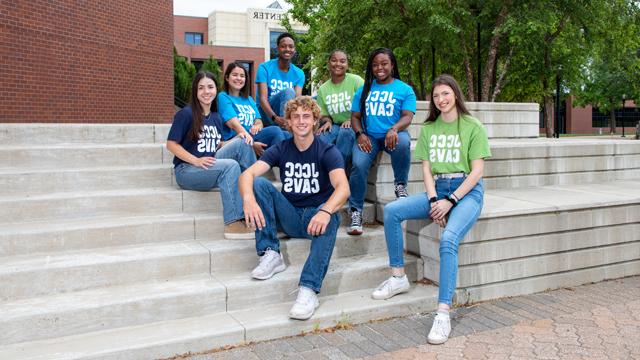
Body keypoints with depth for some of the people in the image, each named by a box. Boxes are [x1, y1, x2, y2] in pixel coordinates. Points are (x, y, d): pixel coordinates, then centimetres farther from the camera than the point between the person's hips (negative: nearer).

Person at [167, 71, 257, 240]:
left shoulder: (216, 117, 14)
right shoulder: (186, 114, -6)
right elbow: (171, 144, -9)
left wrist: (242, 134, -3)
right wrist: (196, 161, -22)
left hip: (211, 167, 6)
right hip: (186, 170, -6)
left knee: (242, 143, -14)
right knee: (231, 166, -31)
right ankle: (233, 224, -31)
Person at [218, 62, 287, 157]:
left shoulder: (249, 99, 26)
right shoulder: (223, 97, 5)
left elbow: (259, 122, 14)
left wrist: (257, 127, -12)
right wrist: (252, 143, -20)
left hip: (254, 137, 6)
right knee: (275, 131, -28)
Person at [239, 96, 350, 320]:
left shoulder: (327, 151, -6)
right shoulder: (281, 150, 2)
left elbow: (343, 188, -24)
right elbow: (247, 174, -14)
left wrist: (325, 211, -45)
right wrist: (248, 198, -38)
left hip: (315, 217, -2)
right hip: (288, 216, 3)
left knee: (330, 218, -36)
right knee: (260, 183, -17)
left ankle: (309, 290, -41)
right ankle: (271, 254, -19)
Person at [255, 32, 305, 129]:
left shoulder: (299, 73, 5)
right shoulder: (265, 67, -6)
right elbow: (262, 98, -17)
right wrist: (275, 117, -37)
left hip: (289, 114, 5)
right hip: (267, 113, -4)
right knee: (288, 91, -29)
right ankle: (286, 130, -39)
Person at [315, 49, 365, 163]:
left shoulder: (356, 80, -3)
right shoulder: (323, 89, 10)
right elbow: (323, 114, 14)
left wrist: (352, 120, -22)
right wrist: (327, 121, -10)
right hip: (335, 126, 3)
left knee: (345, 132, -37)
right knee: (319, 139, -28)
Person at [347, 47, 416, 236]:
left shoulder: (405, 90, 8)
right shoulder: (363, 90, 17)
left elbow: (407, 116, -4)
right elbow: (355, 116, 12)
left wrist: (394, 129, -27)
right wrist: (360, 133, -10)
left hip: (393, 134, -1)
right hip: (369, 136, 2)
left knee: (403, 142, -38)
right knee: (358, 165, -28)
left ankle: (400, 185, -14)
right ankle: (356, 213, -19)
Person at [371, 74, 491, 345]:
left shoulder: (473, 127, 1)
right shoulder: (428, 128, 14)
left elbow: (477, 171, -5)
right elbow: (426, 168, 8)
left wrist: (450, 201, -15)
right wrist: (433, 199, -9)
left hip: (467, 191, -5)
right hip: (437, 190, 5)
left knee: (448, 239, -32)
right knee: (391, 211, -19)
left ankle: (443, 313, -32)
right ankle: (398, 277, -7)